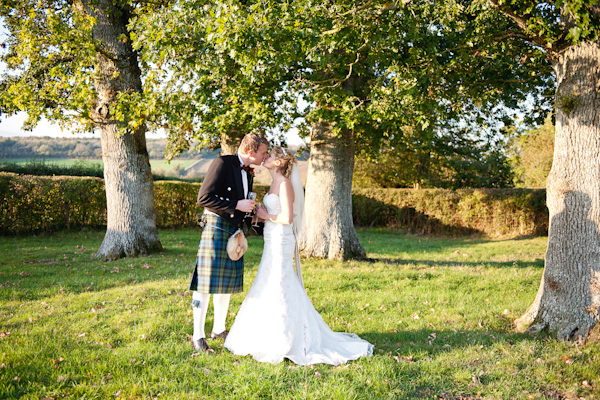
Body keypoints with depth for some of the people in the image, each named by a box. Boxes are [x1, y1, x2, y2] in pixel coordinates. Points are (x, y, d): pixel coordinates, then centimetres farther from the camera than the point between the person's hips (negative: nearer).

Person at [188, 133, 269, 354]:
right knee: (206, 284, -5)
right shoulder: (222, 163, -12)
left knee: (228, 282, 14)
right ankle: (198, 337, 1)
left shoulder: (248, 172, 15)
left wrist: (251, 209, 9)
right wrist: (236, 205, -19)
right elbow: (204, 198, -19)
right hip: (217, 227, -9)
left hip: (234, 231, 9)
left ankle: (219, 329, 27)